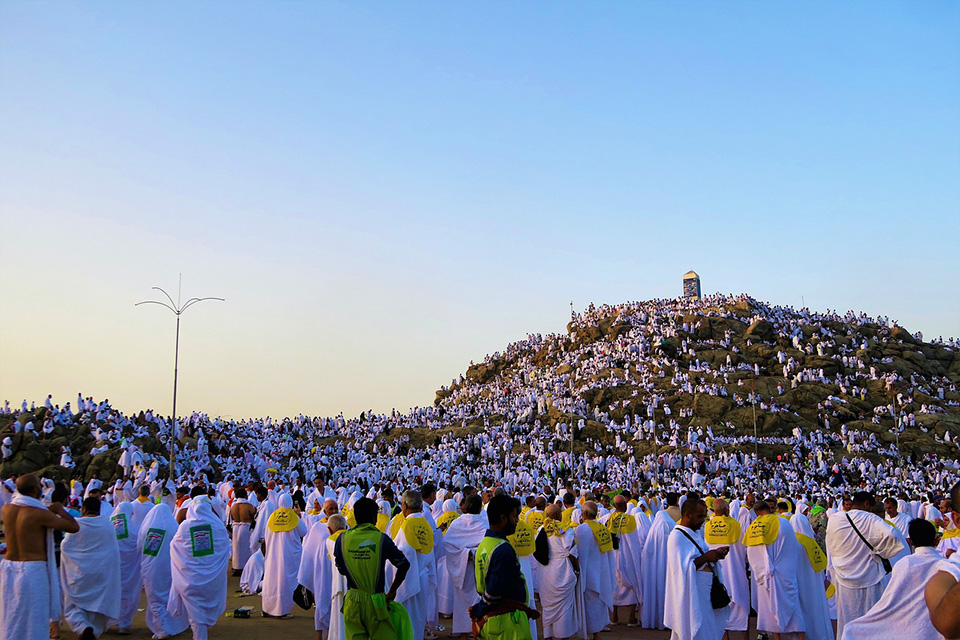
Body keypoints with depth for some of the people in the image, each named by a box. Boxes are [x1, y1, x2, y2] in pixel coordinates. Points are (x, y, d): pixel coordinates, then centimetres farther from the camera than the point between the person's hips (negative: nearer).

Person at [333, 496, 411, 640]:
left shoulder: (343, 538, -3)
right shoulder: (382, 539, -10)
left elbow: (340, 569, 9)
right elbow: (404, 565, -3)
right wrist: (392, 591, 9)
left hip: (352, 601, 3)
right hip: (375, 601, -3)